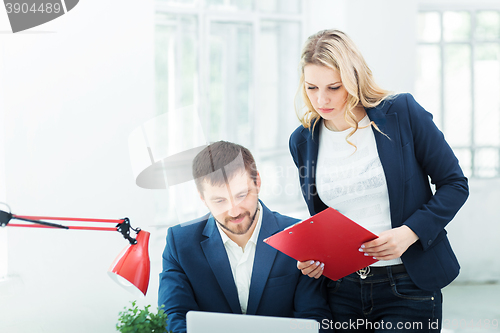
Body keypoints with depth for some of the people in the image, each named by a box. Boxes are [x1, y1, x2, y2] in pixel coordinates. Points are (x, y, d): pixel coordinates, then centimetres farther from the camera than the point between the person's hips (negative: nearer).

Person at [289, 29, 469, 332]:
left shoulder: (403, 114, -7)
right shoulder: (303, 141, 5)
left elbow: (455, 185, -3)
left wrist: (409, 233, -17)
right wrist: (312, 256, -4)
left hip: (408, 287, -3)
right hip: (342, 289, 4)